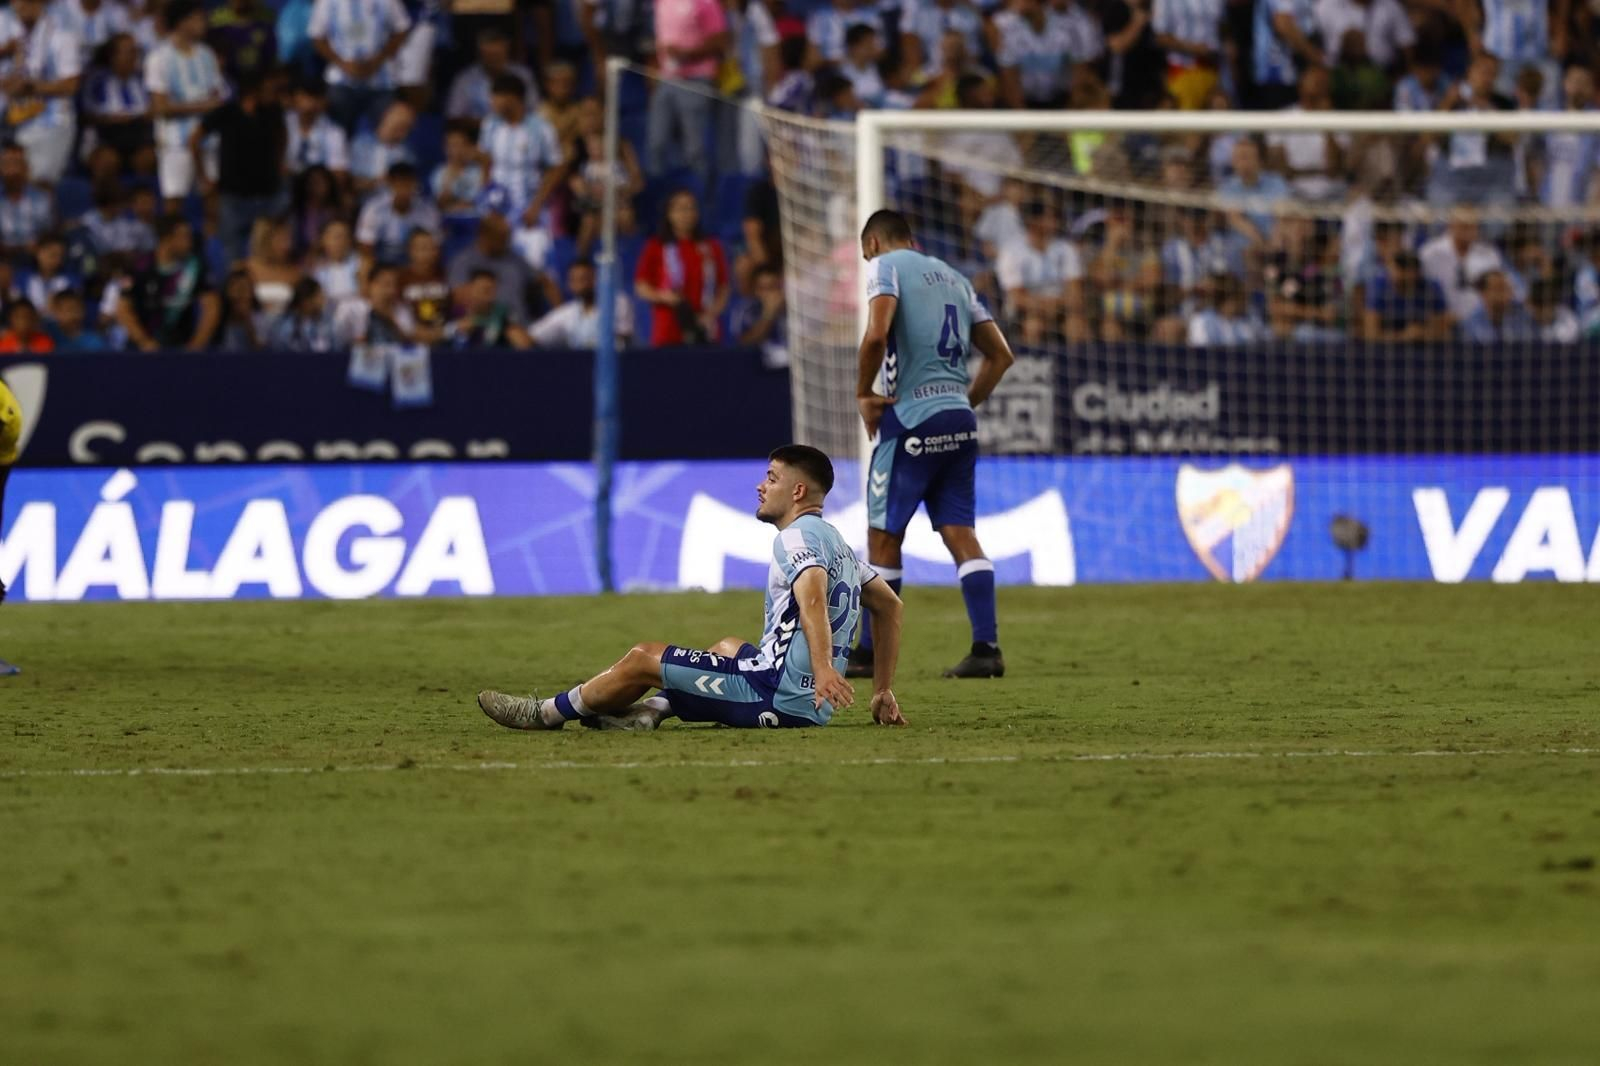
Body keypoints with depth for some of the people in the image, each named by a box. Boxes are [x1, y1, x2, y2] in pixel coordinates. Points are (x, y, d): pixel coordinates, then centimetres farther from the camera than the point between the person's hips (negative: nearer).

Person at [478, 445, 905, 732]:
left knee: (642, 658, 2)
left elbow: (813, 598, -30)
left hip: (778, 694, -10)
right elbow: (889, 604, 26)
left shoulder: (797, 537, -12)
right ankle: (650, 710, 20)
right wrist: (883, 691, 28)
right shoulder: (835, 541, 19)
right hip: (810, 706, 10)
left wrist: (822, 669, -45)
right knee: (728, 646, 36)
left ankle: (548, 713, 19)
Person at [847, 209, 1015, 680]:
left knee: (883, 535, 3)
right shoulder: (952, 276, 20)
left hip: (911, 418, -6)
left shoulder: (885, 266, 0)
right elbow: (1000, 354, 18)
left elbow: (877, 333, -19)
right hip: (959, 420, 6)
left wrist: (863, 394, -8)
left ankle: (868, 654, 7)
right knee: (960, 533, 3)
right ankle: (986, 648, -7)